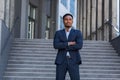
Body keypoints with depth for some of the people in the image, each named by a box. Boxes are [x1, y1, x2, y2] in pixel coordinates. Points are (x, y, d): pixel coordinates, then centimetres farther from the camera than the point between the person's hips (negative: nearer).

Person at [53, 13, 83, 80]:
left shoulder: (78, 33, 6)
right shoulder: (58, 33, 10)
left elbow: (79, 46, -11)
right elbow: (56, 45, -7)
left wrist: (63, 46, -9)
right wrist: (69, 43, -12)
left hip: (73, 61, -1)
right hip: (61, 61, 1)